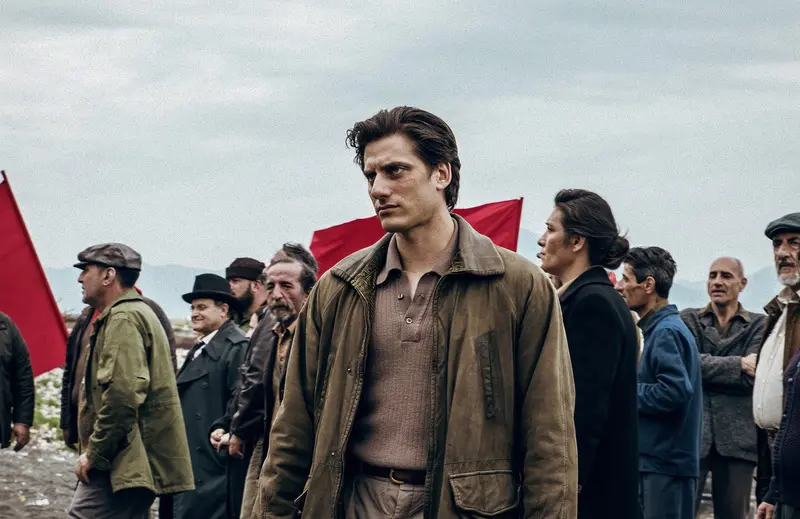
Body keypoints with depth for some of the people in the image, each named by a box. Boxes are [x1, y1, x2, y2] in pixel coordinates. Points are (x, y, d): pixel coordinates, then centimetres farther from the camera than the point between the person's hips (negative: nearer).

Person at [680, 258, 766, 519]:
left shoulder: (759, 325, 8)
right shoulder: (688, 319, 11)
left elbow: (751, 378, -6)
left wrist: (709, 369, -6)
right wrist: (738, 365, -10)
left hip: (736, 436, 0)